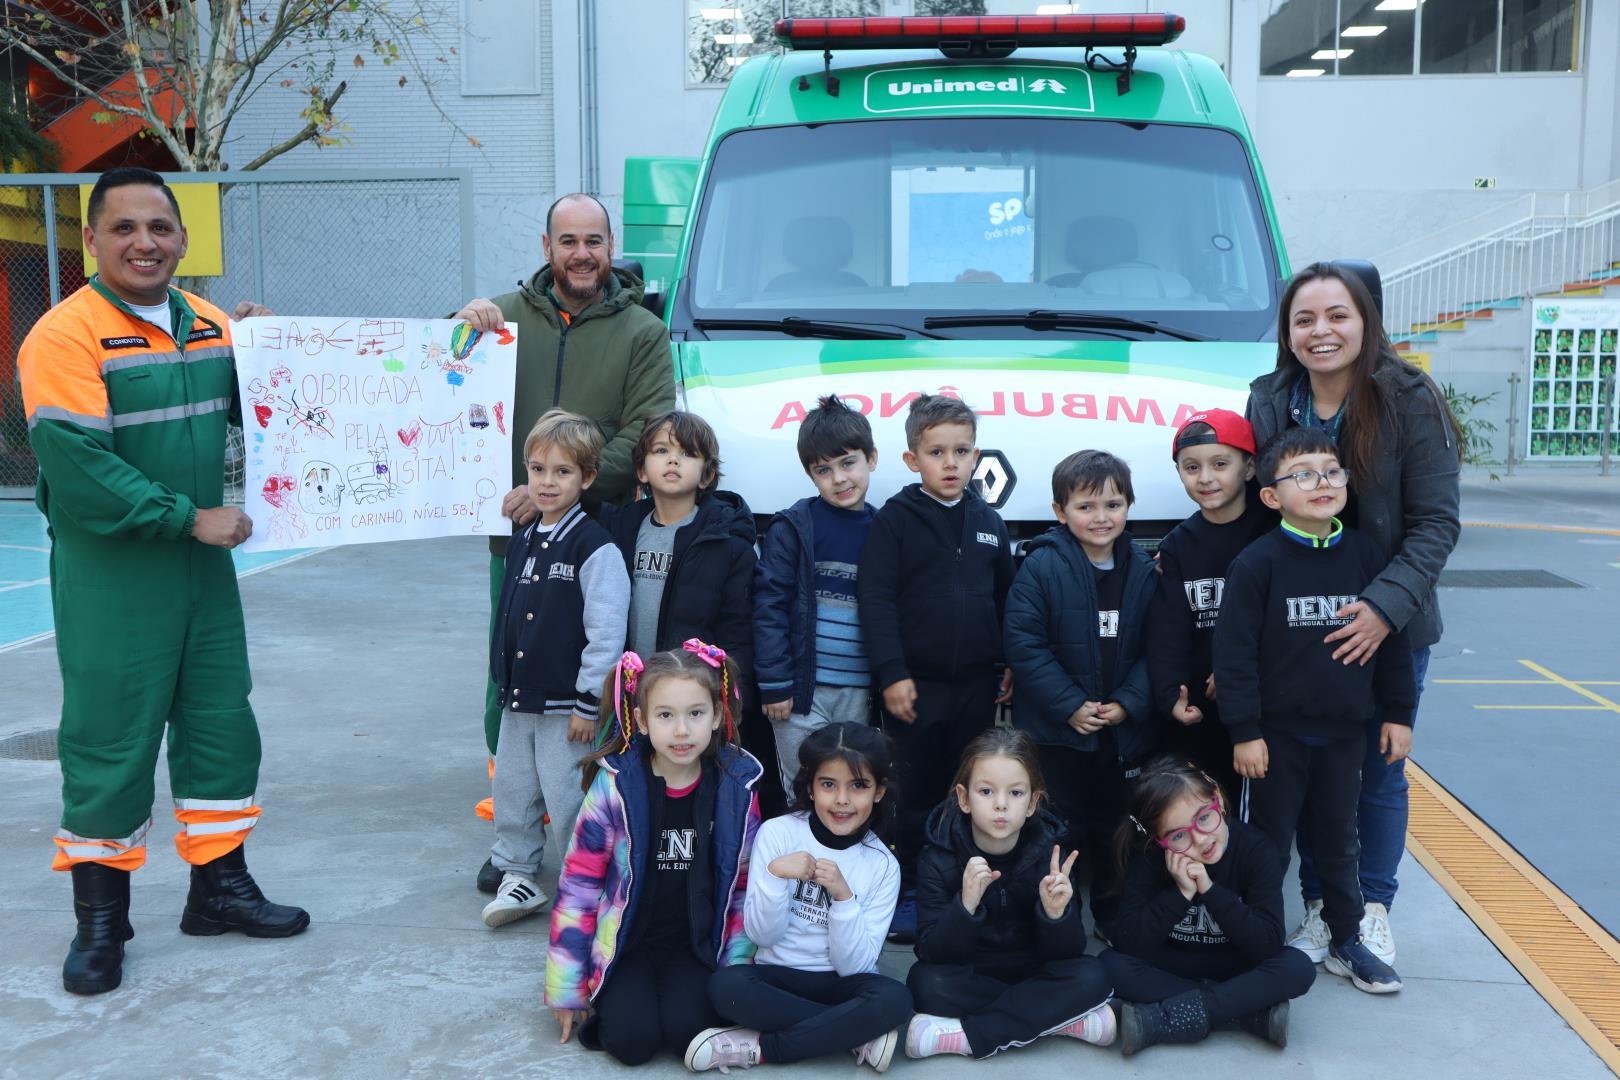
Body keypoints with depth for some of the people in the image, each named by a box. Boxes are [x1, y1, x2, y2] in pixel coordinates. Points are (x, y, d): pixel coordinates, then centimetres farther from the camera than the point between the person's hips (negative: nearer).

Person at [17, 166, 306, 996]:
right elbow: (77, 467, -21)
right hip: (109, 577, -6)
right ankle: (100, 916, 20)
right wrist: (189, 518, -19)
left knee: (221, 725, 13)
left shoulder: (210, 325, 7)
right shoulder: (66, 335, -13)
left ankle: (219, 883, 29)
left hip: (204, 567, 6)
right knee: (110, 742, 3)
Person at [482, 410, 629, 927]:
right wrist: (503, 684, 18)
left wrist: (588, 705, -17)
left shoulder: (595, 548, -15)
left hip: (566, 706, -7)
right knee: (511, 791, 16)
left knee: (569, 799, 0)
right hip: (518, 701, 8)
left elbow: (606, 632, -18)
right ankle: (517, 876, 32)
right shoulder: (521, 542, 9)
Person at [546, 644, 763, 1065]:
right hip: (625, 942, -1)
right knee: (633, 1039, -20)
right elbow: (579, 881, -7)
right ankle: (612, 998, 11)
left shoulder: (737, 788, -8)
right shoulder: (614, 786, -14)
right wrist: (566, 989, -4)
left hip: (695, 944, 1)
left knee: (684, 1032, -21)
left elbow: (745, 885, 4)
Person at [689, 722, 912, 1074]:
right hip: (778, 975, 0)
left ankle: (759, 1048, -20)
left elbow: (853, 965, -10)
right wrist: (775, 875, -25)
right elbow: (760, 935, -8)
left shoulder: (883, 865, -6)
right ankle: (858, 1034, -18)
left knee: (895, 1000, -31)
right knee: (726, 985, -32)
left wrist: (843, 895, -24)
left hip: (841, 984, 0)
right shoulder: (777, 833, -8)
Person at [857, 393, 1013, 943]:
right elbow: (876, 600, -10)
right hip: (914, 685, -4)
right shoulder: (894, 520, -6)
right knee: (913, 794, 5)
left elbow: (1007, 598, 15)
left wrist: (1011, 664, 11)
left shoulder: (989, 522, 8)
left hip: (976, 685, 4)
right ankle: (909, 895, 19)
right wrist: (891, 673, -15)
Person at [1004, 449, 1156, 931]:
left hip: (1127, 728, 4)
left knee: (1118, 828, 17)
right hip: (1056, 729, -4)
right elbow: (1024, 644, -16)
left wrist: (1128, 703, -10)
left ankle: (1116, 920, 34)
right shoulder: (1041, 567, -13)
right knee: (1063, 832, 6)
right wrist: (1071, 706, -19)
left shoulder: (1143, 570, 1)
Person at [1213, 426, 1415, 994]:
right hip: (1277, 733, -4)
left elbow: (1393, 641, 6)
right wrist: (1244, 731, -15)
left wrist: (1397, 713, 6)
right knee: (1269, 846, 9)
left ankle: (1346, 943, 34)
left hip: (1344, 732, 4)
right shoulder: (1257, 562, -14)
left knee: (1339, 842, 18)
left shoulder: (1366, 555, -1)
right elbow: (1234, 652, -14)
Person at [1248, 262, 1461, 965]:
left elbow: (1435, 524, -12)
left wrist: (1386, 605, -22)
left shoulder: (1410, 401, -11)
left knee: (1380, 773, 11)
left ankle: (1372, 912, 28)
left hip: (1389, 626, -2)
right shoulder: (1268, 403, -1)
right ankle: (1319, 909, 27)